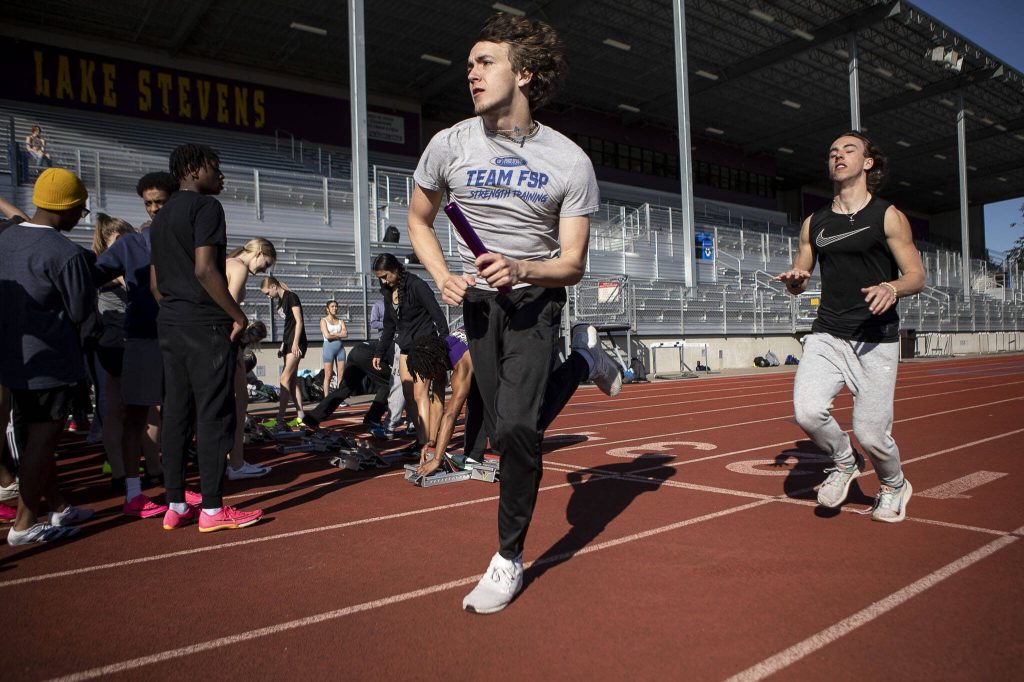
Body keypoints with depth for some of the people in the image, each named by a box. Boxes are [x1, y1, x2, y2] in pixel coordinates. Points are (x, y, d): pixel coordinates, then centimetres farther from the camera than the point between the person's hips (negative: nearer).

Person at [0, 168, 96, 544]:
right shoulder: (67, 253, -19)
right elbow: (81, 311, -13)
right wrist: (87, 270, 1)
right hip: (48, 360, -9)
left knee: (36, 435, 16)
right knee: (43, 438, 0)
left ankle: (59, 507, 30)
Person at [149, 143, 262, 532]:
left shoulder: (162, 216, 20)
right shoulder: (206, 207, -7)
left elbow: (154, 281, 18)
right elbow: (205, 269, -18)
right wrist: (238, 315, -13)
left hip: (169, 325, 9)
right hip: (206, 326, -9)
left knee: (175, 414, 9)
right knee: (214, 416, -5)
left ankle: (176, 506, 15)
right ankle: (212, 509, -1)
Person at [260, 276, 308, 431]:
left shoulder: (291, 297, -9)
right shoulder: (280, 301, 17)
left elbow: (299, 322, -14)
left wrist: (295, 343, -20)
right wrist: (283, 344, 17)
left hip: (296, 342, -9)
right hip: (289, 342, 9)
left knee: (285, 379, -14)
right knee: (292, 380, 7)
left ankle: (280, 420, -18)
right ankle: (301, 417, 11)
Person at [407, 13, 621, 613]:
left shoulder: (571, 163, -12)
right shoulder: (450, 145, -6)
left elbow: (572, 265, -12)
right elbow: (419, 219, 9)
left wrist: (521, 269, -32)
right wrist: (444, 277, -7)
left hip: (536, 299, -3)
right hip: (479, 299, 4)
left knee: (516, 426, -20)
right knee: (506, 432, 10)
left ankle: (510, 558, 3)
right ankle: (582, 365, 40)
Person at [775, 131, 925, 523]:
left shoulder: (888, 216, 1)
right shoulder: (814, 223, 13)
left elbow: (916, 277, -1)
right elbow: (799, 281, 18)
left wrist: (891, 288, -24)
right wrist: (794, 280, -7)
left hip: (876, 341, -3)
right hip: (826, 336, 3)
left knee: (871, 433, -4)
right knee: (808, 412, -19)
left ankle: (894, 486, 31)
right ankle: (844, 462, 14)